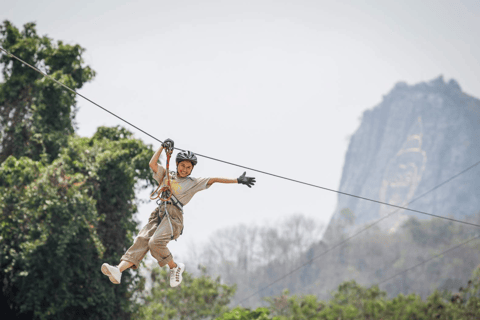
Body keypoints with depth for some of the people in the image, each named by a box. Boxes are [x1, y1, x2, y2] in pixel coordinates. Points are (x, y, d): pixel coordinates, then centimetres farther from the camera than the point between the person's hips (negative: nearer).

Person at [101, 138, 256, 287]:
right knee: (141, 241, -17)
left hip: (174, 216, -3)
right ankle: (118, 271, -34)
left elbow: (214, 180, 11)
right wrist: (163, 147, 13)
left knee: (155, 242, -28)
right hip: (159, 213, 3)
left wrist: (238, 180, 6)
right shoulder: (166, 175, 25)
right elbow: (152, 163, 15)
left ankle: (175, 267, -6)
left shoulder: (194, 183, 17)